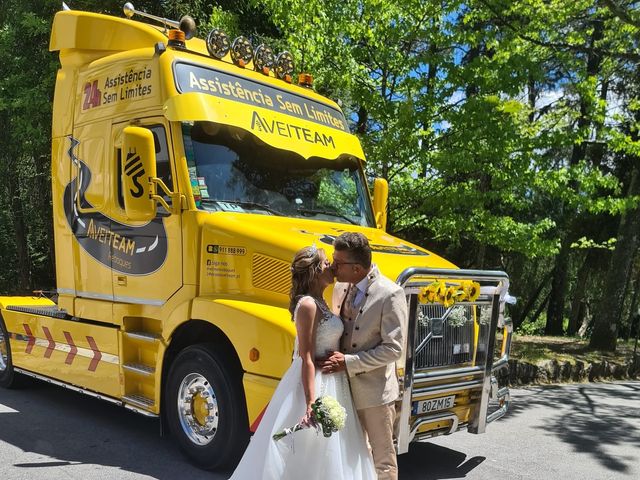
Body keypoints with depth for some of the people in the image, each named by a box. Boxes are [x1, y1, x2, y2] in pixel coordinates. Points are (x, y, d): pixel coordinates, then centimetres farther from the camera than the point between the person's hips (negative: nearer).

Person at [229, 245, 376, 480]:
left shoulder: (317, 302, 10)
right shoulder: (308, 305, -19)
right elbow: (307, 359, -22)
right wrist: (311, 404, -25)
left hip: (327, 384, 10)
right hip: (316, 385, -10)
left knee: (326, 450, 17)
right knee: (310, 455, 2)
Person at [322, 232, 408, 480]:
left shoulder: (390, 295, -19)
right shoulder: (341, 287, 2)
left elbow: (393, 349, -20)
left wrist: (348, 362, -22)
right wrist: (334, 359, -1)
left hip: (375, 390, -6)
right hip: (346, 386, 6)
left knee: (382, 457, 10)